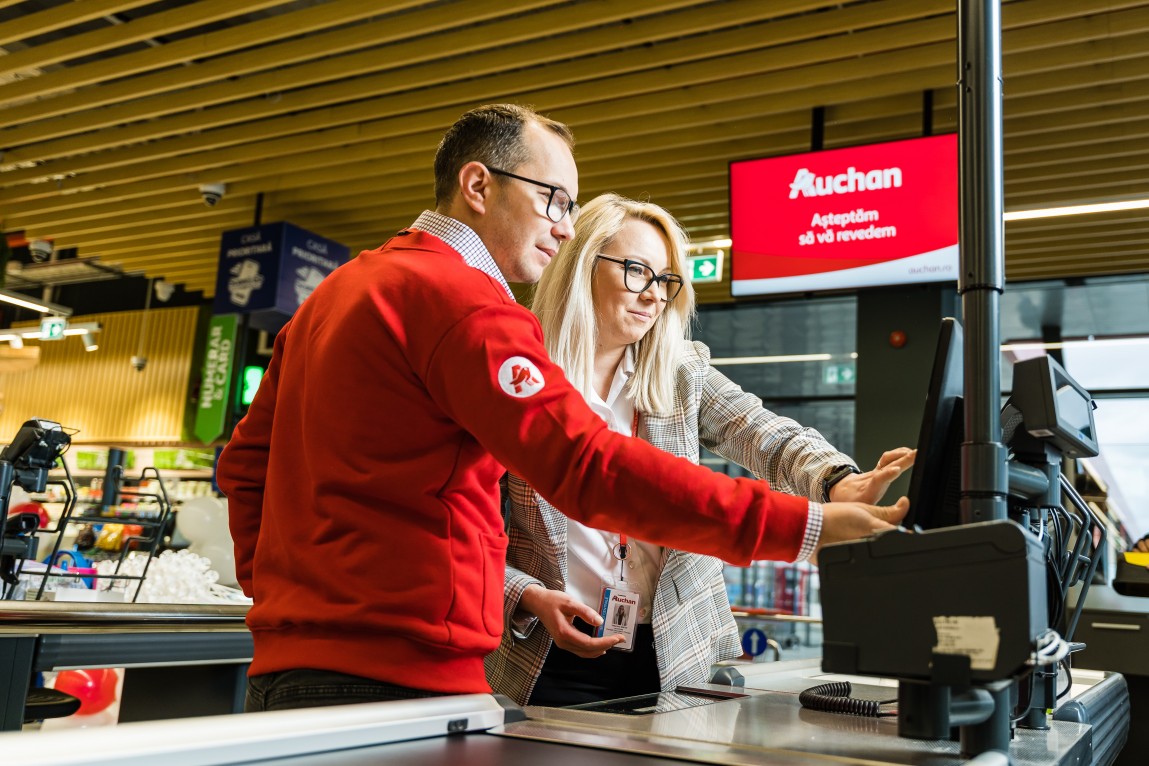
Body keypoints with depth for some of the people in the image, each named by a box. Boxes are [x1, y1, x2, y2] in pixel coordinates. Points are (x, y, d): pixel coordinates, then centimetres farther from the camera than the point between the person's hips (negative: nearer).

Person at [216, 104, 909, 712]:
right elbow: (590, 469, -24)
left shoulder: (337, 291, 16)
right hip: (398, 677, -9)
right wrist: (803, 524, -24)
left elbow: (244, 462, 21)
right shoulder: (460, 299, -14)